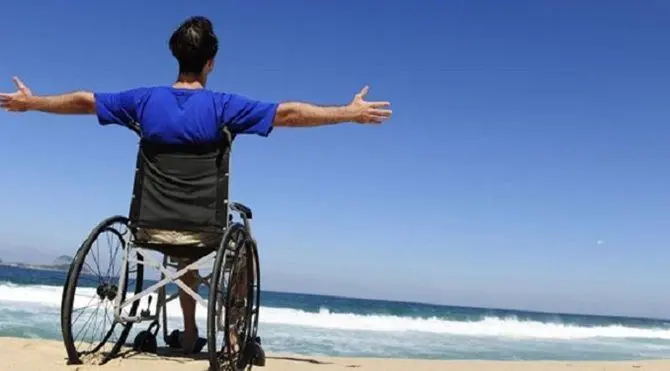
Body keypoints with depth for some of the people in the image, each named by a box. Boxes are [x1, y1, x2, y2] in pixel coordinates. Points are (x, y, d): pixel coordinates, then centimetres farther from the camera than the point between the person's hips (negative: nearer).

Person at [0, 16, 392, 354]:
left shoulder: (144, 99, -3)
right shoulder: (222, 106, -13)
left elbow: (82, 101, 9)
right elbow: (288, 113, -15)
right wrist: (351, 113, -8)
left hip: (153, 227, 4)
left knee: (188, 255, 37)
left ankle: (190, 333, 37)